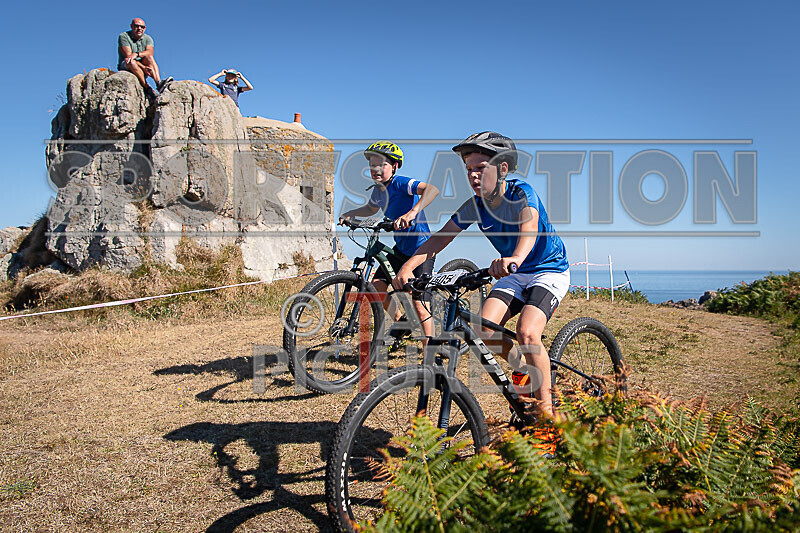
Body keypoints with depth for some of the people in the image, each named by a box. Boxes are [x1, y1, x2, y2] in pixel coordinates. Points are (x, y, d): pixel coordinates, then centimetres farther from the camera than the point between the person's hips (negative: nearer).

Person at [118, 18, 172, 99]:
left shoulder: (147, 38, 7)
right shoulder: (123, 36, -4)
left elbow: (150, 52, -14)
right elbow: (127, 55, -17)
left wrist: (136, 54, -34)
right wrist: (143, 67, -30)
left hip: (143, 66, 3)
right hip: (126, 67, -3)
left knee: (149, 57, -25)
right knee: (131, 62, -36)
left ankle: (159, 83, -46)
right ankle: (147, 88, -48)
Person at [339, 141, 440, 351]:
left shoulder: (400, 183, -19)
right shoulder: (378, 190, 5)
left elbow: (432, 189, -36)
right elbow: (370, 209, 29)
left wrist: (412, 212, -49)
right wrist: (349, 213, 13)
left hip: (421, 248, -8)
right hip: (401, 248, 8)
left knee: (419, 305, -11)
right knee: (377, 284, -4)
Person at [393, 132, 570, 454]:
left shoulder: (521, 194, -23)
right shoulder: (474, 206, -7)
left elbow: (529, 227, -44)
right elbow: (440, 237, -14)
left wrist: (514, 258, -66)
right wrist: (408, 266, -32)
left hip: (549, 270, -5)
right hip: (513, 273, 6)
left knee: (527, 332, -29)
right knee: (484, 329, -17)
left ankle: (547, 413, -12)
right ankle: (523, 375, 13)